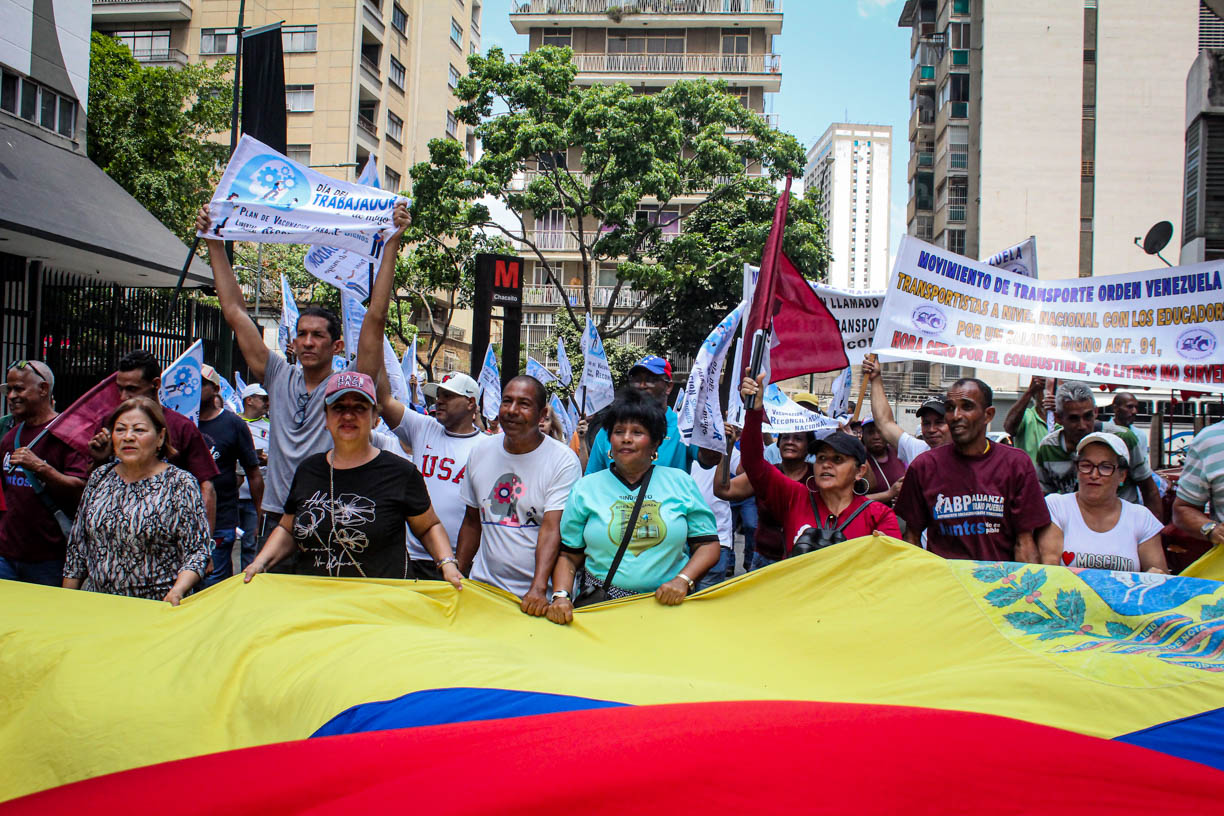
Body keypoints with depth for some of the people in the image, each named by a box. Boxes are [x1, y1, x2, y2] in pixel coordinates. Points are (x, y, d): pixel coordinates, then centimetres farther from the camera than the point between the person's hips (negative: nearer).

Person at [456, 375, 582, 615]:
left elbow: (552, 529, -19)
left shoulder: (563, 460, -11)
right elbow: (472, 522, 13)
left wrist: (538, 589, -29)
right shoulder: (480, 452, 5)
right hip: (484, 588, 4)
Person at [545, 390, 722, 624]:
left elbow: (709, 545, 10)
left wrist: (683, 580, -8)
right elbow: (568, 555, 10)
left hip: (668, 604, 0)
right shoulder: (586, 488, 10)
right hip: (602, 605, 0)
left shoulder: (680, 482, 10)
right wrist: (560, 596, -8)